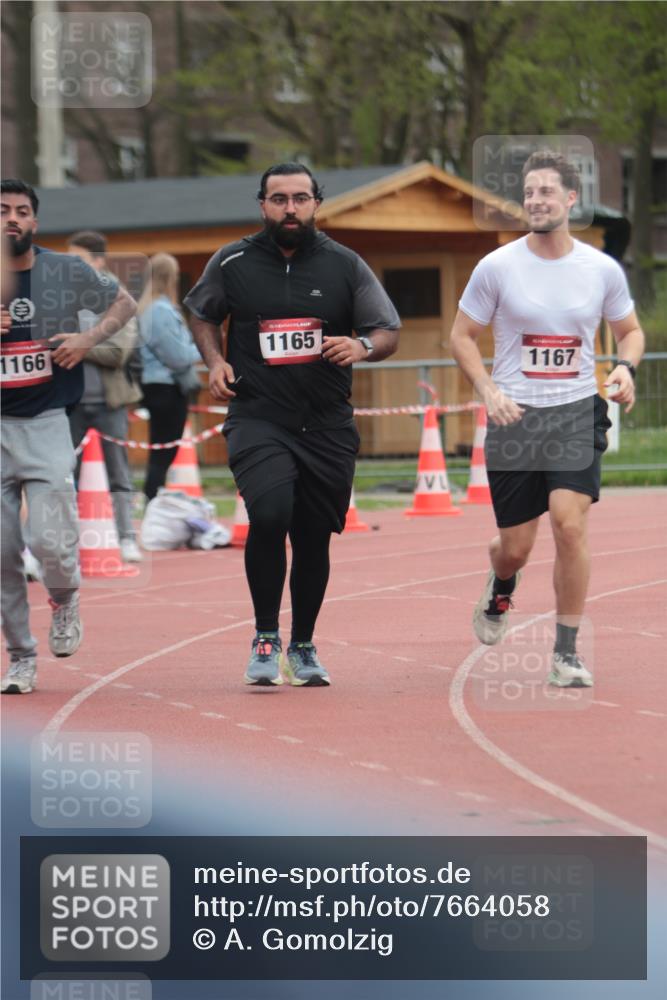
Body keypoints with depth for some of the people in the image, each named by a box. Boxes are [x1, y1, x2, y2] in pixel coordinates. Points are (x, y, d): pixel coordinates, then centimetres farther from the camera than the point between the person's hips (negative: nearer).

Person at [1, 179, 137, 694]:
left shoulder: (66, 272, 0)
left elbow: (124, 302, 15)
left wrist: (90, 338, -3)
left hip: (46, 425, -1)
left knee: (51, 541, -13)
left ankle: (65, 599, 22)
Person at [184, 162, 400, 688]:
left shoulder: (345, 265, 3)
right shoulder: (232, 263, 2)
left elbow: (389, 332, 7)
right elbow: (203, 316, 19)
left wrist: (362, 346, -15)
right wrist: (216, 361, 1)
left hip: (328, 426, 2)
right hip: (258, 419, -2)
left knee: (314, 537, 8)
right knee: (269, 514, -23)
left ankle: (303, 647, 28)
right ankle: (266, 638, -6)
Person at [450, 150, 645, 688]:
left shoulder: (602, 269, 1)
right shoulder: (497, 266, -3)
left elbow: (630, 330, 16)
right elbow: (462, 335, 5)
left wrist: (626, 366, -7)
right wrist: (489, 391, -10)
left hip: (576, 414, 0)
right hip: (515, 418, 0)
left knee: (570, 524, -17)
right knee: (515, 546, 4)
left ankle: (567, 652, -5)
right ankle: (500, 591, 43)